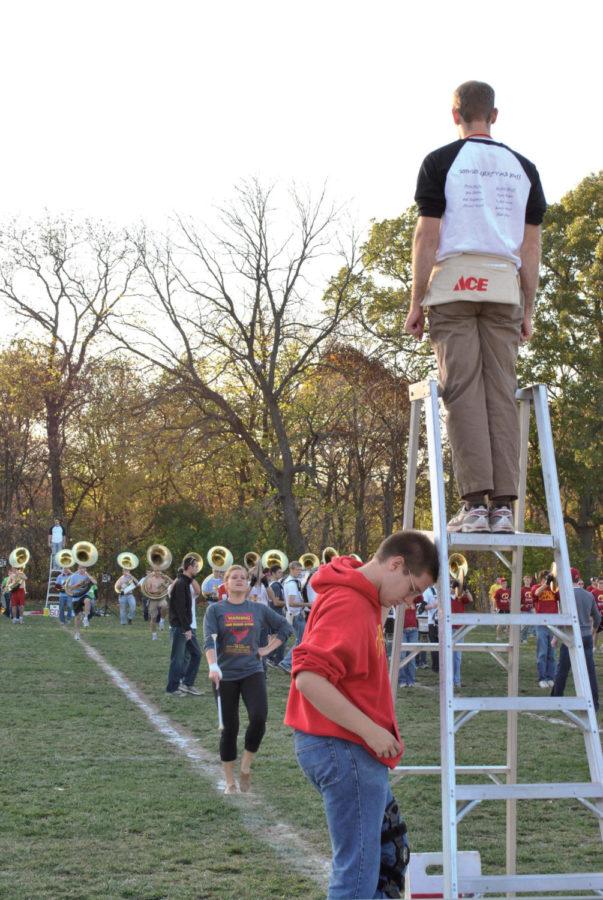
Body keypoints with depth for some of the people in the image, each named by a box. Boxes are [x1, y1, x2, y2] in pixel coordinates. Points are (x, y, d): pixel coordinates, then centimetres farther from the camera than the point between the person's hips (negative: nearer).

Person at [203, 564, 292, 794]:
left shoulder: (259, 609, 5)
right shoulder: (215, 610, -1)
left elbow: (285, 627, 14)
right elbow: (209, 641, -13)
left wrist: (268, 649, 3)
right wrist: (213, 667, -29)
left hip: (252, 672, 1)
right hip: (226, 676, -1)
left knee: (259, 718, -20)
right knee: (229, 728, 4)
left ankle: (246, 765, 3)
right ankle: (230, 782, 18)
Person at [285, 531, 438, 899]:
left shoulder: (364, 596, 11)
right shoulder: (348, 605, -20)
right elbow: (308, 678, -30)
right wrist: (371, 731, -26)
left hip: (355, 748, 11)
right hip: (344, 750, -11)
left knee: (388, 846, 21)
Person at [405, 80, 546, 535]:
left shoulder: (441, 161, 2)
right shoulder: (523, 167, 13)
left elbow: (428, 235, -4)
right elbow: (532, 245, 10)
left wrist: (416, 302, 0)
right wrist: (528, 310, 14)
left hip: (454, 283, -3)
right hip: (504, 288, 3)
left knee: (463, 390, -6)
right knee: (501, 393, 2)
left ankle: (475, 502, -14)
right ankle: (503, 505, -3)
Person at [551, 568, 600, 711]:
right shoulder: (589, 595, 7)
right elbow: (598, 618, 14)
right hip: (587, 637, 5)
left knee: (562, 669, 7)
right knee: (590, 670, 5)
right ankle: (594, 703, 3)